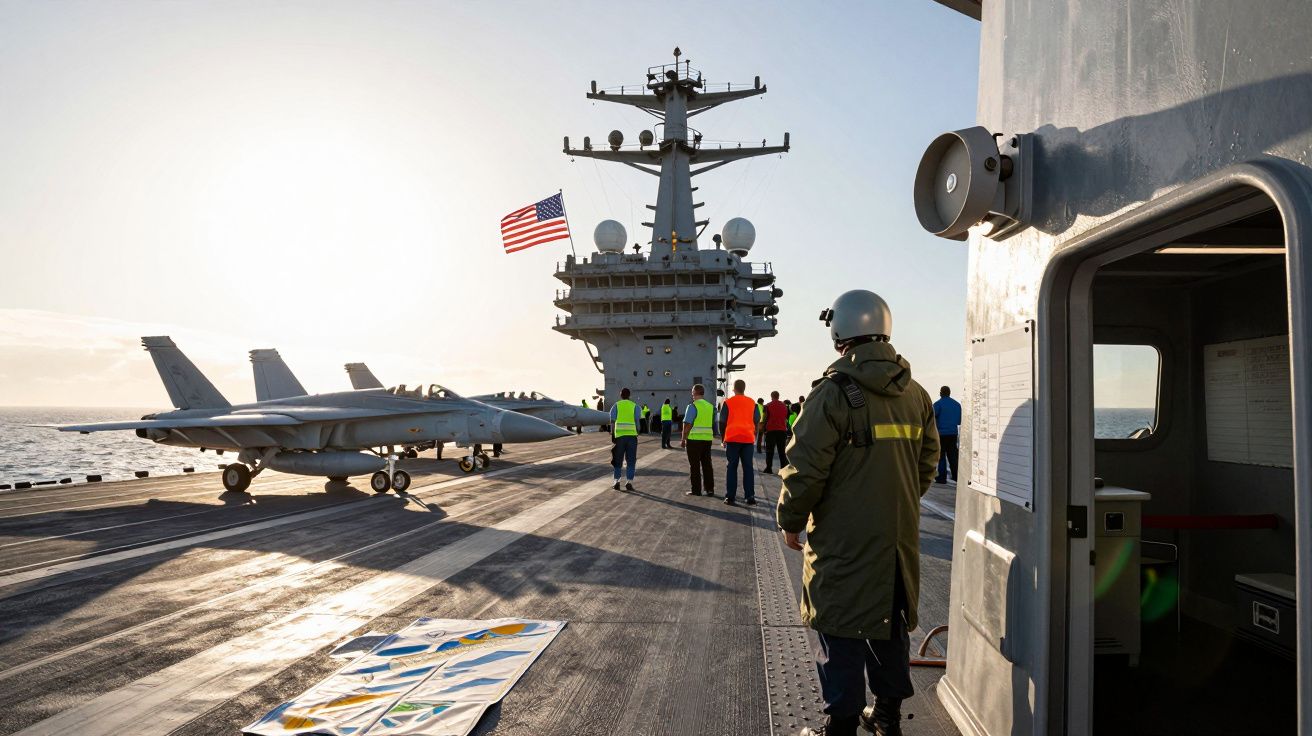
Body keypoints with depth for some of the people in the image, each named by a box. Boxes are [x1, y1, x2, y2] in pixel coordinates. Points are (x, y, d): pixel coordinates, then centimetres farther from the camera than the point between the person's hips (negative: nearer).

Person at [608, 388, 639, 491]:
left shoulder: (616, 405, 5)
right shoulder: (634, 406, 6)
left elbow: (612, 421, -2)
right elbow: (637, 422, -1)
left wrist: (612, 435, 2)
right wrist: (637, 433, 9)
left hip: (619, 435, 0)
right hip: (632, 435, 0)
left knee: (618, 460, 11)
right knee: (631, 460, 5)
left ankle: (616, 481, 6)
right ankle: (629, 482, -1)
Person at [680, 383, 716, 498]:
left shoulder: (692, 406, -11)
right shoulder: (710, 406, 10)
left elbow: (687, 425, -14)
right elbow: (714, 424, 13)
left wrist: (683, 439, -7)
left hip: (694, 439, -6)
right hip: (708, 439, 6)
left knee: (695, 466, 2)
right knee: (707, 464, 11)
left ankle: (696, 489, 4)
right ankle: (709, 489, 11)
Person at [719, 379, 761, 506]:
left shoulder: (728, 402, -1)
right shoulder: (752, 403, 6)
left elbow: (722, 422, 1)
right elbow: (757, 421, 9)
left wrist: (723, 439, 10)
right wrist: (754, 438, 18)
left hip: (732, 438, -1)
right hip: (748, 439, 2)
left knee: (732, 467, 3)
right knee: (748, 467, 6)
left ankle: (730, 498, 0)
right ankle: (750, 497, 4)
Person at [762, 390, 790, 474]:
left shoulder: (768, 406, -5)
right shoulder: (784, 405, 6)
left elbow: (766, 418, -4)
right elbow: (787, 418, 12)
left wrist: (764, 429, 4)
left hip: (771, 430, -3)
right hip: (782, 430, 3)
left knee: (770, 451, 3)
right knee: (782, 451, 9)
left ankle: (769, 468, -1)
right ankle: (784, 468, 5)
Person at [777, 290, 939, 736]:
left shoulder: (834, 393, -16)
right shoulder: (915, 394, 7)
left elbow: (806, 468, -17)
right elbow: (927, 461, 15)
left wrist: (790, 520, -4)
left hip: (844, 538, -7)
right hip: (899, 534, 7)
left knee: (842, 631, 3)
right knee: (890, 622, 19)